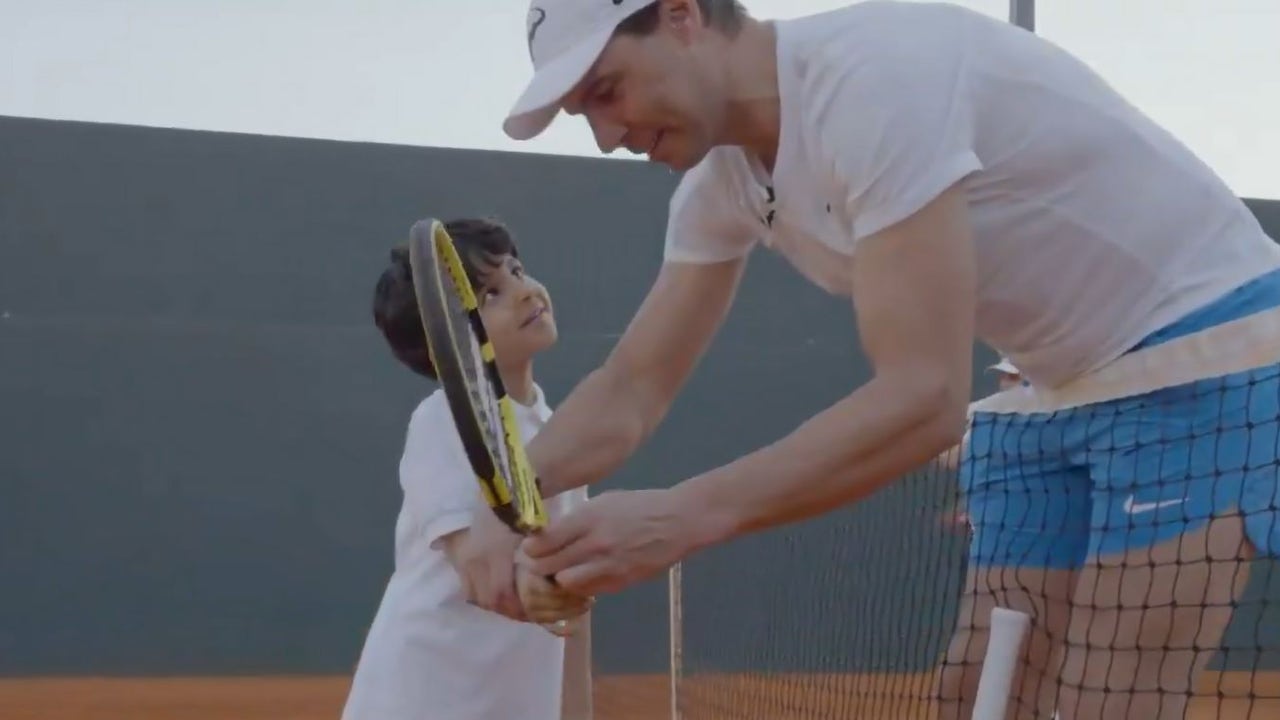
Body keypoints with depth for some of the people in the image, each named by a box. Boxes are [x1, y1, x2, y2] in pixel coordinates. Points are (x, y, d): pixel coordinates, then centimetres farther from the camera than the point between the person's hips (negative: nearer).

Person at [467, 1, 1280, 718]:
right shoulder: (723, 179, 0)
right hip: (1063, 388, 9)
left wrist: (684, 516, -41)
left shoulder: (874, 75, -29)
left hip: (1200, 357, -8)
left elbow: (925, 397, -35)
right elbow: (630, 390, 2)